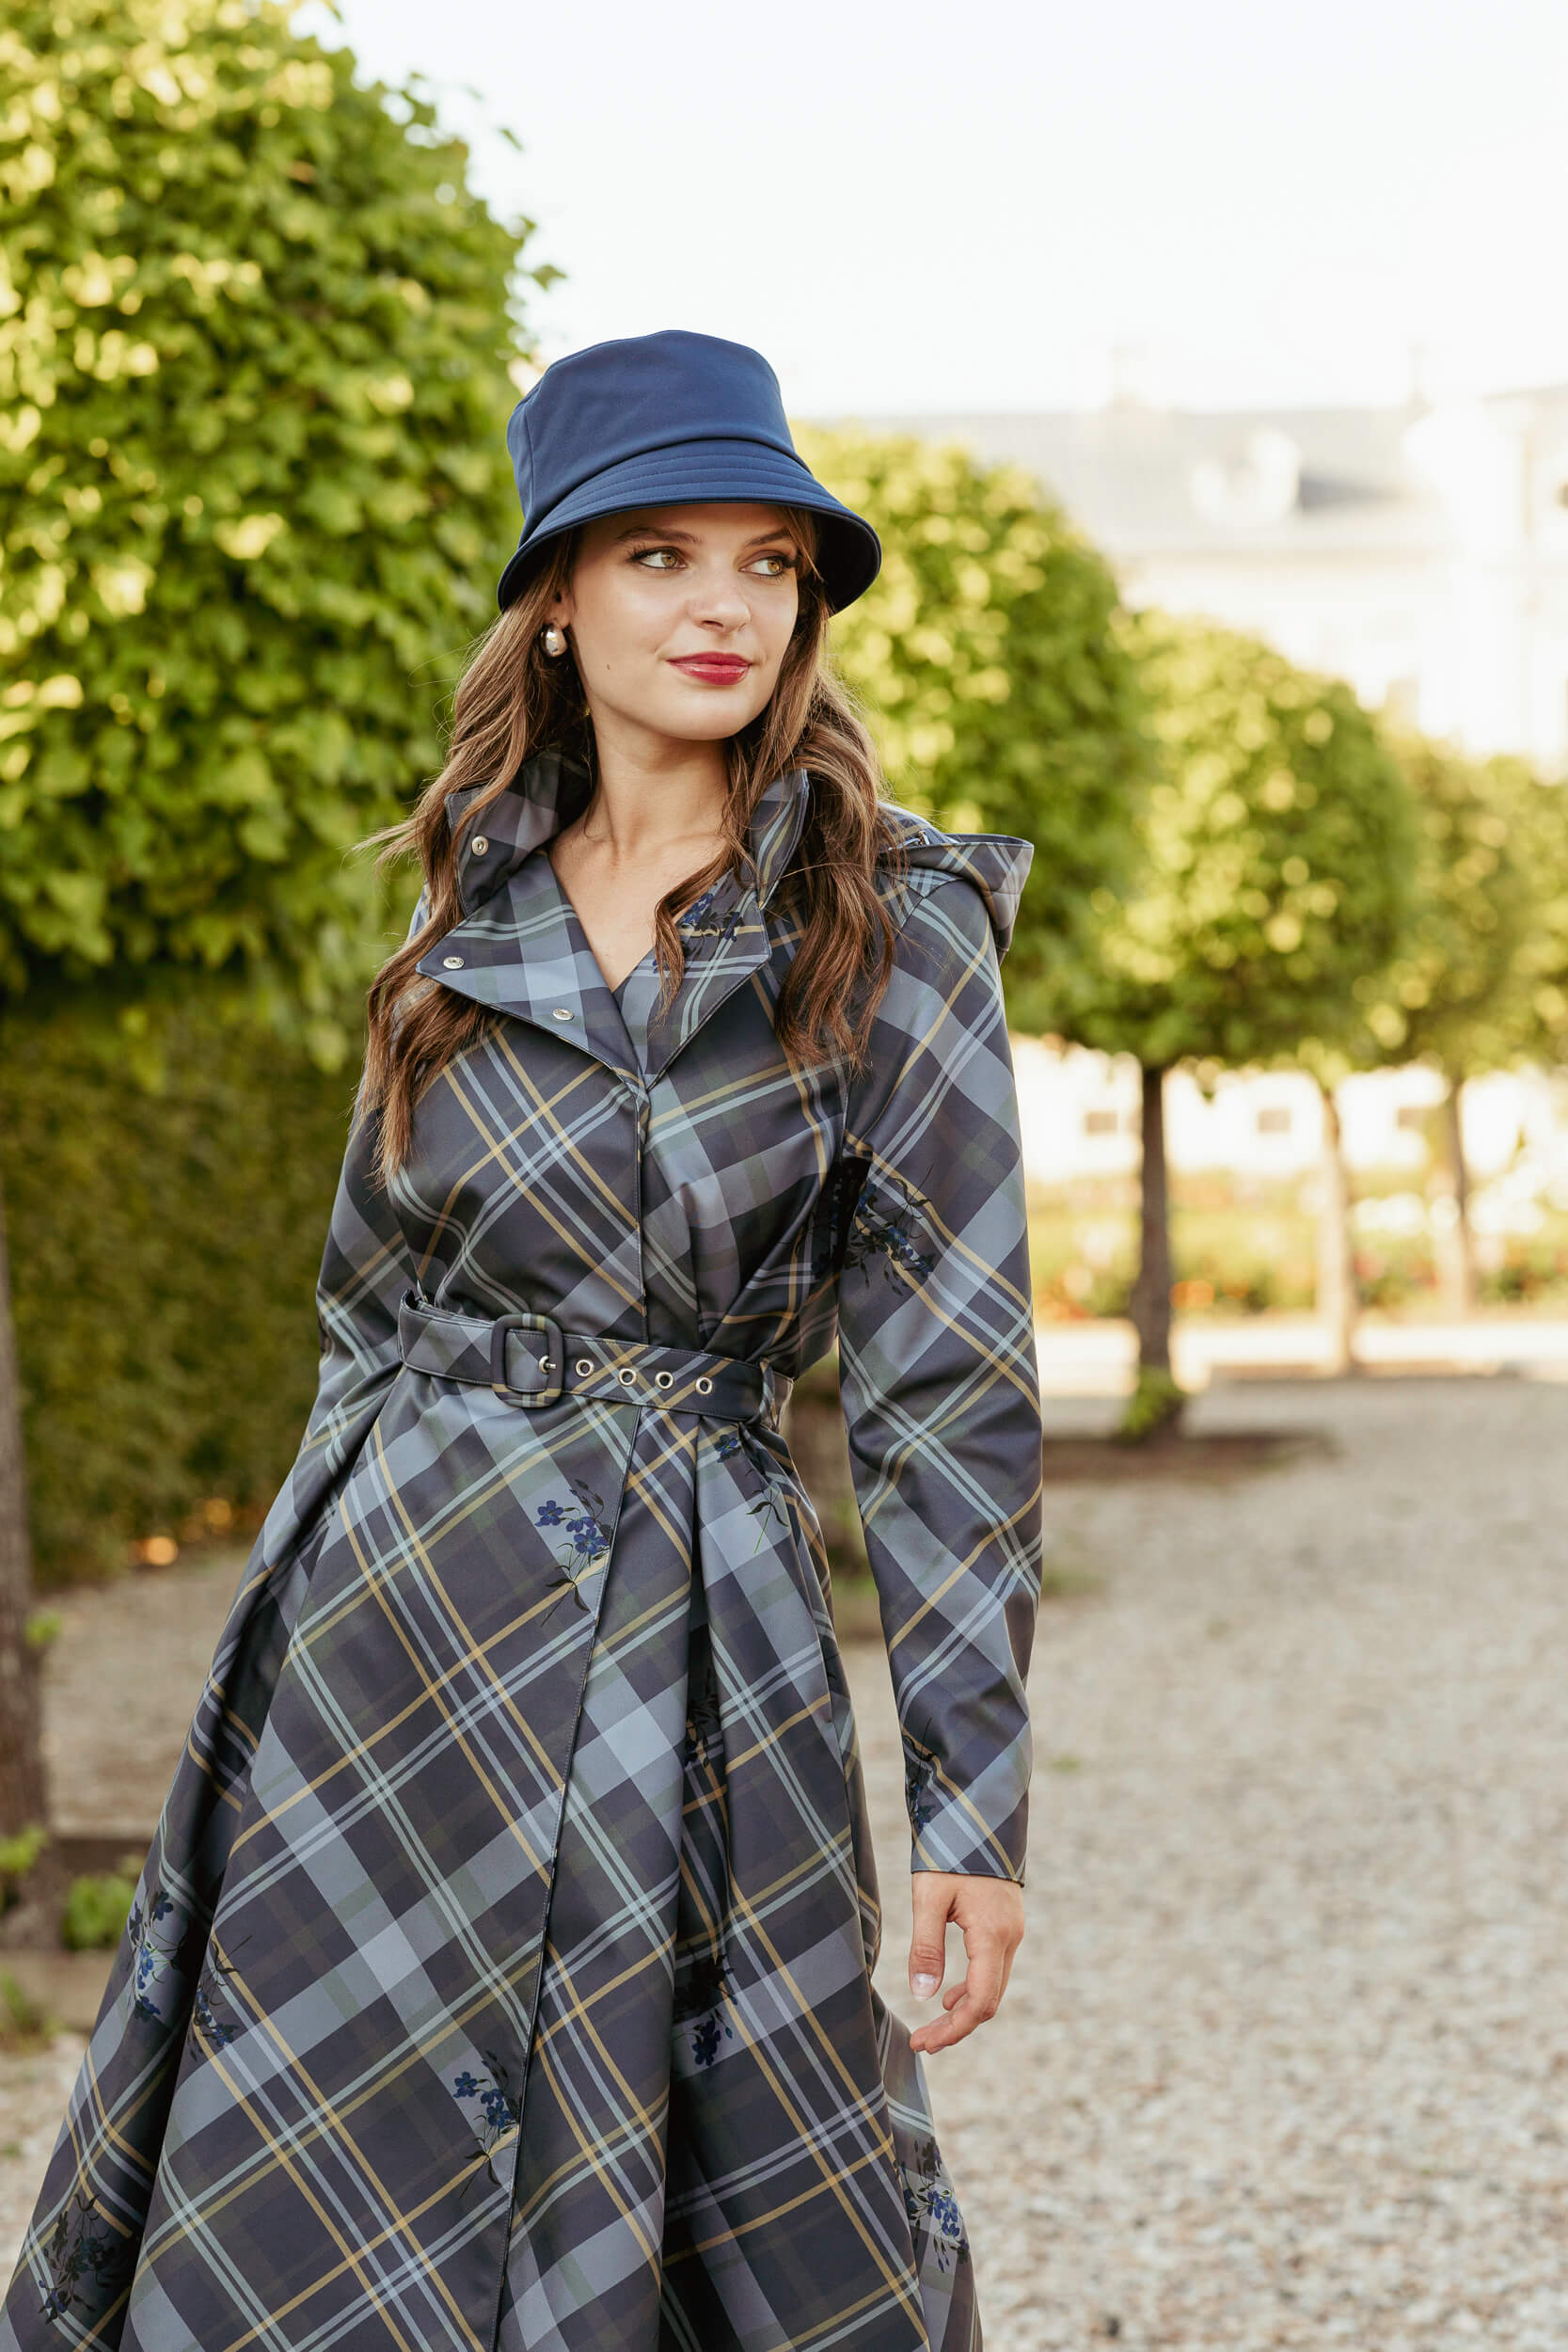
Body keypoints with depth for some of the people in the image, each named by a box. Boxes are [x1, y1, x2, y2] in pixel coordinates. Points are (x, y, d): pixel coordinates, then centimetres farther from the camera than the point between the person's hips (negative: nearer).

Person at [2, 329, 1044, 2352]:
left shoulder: (892, 929, -4)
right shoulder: (474, 919, 9)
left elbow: (949, 1381, -6)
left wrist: (974, 1795, -10)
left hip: (682, 1651, -4)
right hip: (381, 1630, 5)